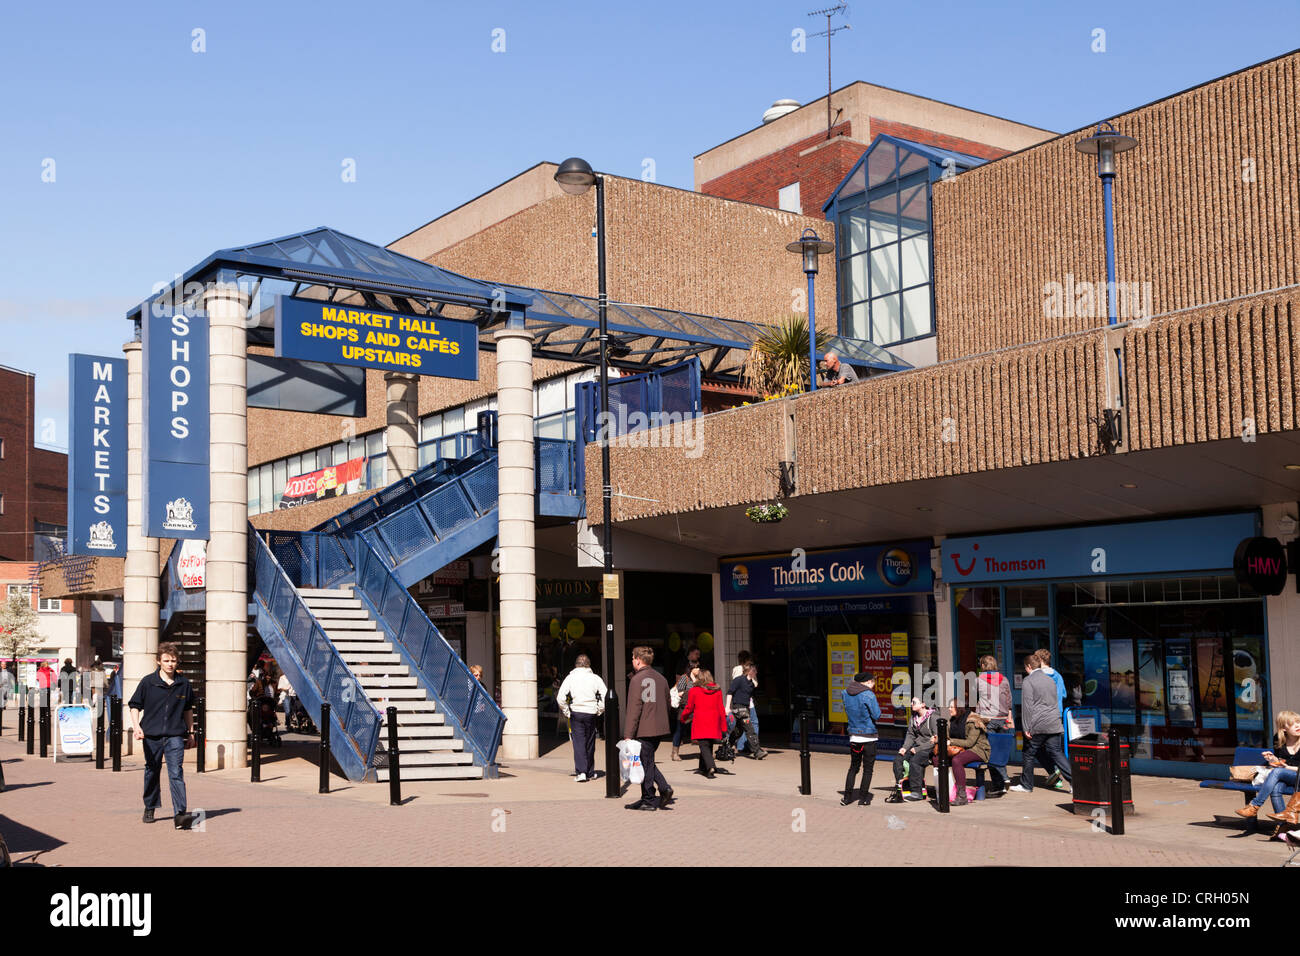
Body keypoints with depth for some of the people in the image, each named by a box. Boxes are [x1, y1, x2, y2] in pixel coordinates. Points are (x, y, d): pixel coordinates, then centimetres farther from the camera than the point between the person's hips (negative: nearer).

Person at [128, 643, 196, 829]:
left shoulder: (183, 684, 6)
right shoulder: (148, 682, 0)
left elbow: (188, 710, 19)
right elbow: (135, 706, 5)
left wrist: (190, 732, 21)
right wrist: (137, 726, -10)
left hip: (175, 736, 0)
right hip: (152, 736, 0)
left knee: (176, 773, -11)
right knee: (152, 772, 14)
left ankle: (180, 814, -19)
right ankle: (150, 808, 33)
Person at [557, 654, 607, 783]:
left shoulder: (570, 677, -2)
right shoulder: (595, 678, 0)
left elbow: (561, 698, -8)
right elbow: (605, 695, -5)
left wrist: (567, 712, 2)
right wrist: (599, 710, 4)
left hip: (576, 712, -1)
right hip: (591, 713, 1)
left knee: (579, 742, 0)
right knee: (590, 743, 12)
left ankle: (581, 772, -13)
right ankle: (590, 773, 20)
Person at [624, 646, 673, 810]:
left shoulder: (637, 679, -11)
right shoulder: (661, 678, 11)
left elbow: (634, 709, -15)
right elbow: (667, 704, 18)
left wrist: (628, 734, -13)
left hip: (644, 729, -7)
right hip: (660, 729, 7)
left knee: (646, 763, 1)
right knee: (648, 762, 18)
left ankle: (648, 800, 7)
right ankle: (664, 788, 4)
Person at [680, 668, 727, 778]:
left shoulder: (693, 691, -3)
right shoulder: (717, 690, 6)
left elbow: (689, 708, 4)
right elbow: (721, 709, 6)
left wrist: (683, 718, 24)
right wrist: (724, 727, 9)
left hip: (700, 723, -3)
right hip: (714, 724, 4)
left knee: (704, 746, -5)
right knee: (709, 746, 17)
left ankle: (711, 767, -25)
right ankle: (703, 768, 26)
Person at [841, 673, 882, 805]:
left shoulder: (846, 693, 4)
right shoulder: (869, 695, -14)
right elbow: (877, 715, -12)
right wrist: (876, 704, 3)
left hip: (853, 735, 5)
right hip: (868, 736, -5)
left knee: (853, 767, 15)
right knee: (868, 768, 6)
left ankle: (847, 797, 13)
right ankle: (864, 798, 7)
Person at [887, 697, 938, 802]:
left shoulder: (933, 718, -12)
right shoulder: (914, 717, 12)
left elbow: (936, 739, -15)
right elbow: (910, 734, 14)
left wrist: (918, 749, -19)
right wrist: (905, 747, -5)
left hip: (930, 748, -8)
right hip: (916, 746, 8)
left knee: (914, 761, -32)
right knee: (898, 760, -13)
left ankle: (916, 792, -24)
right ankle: (899, 790, -10)